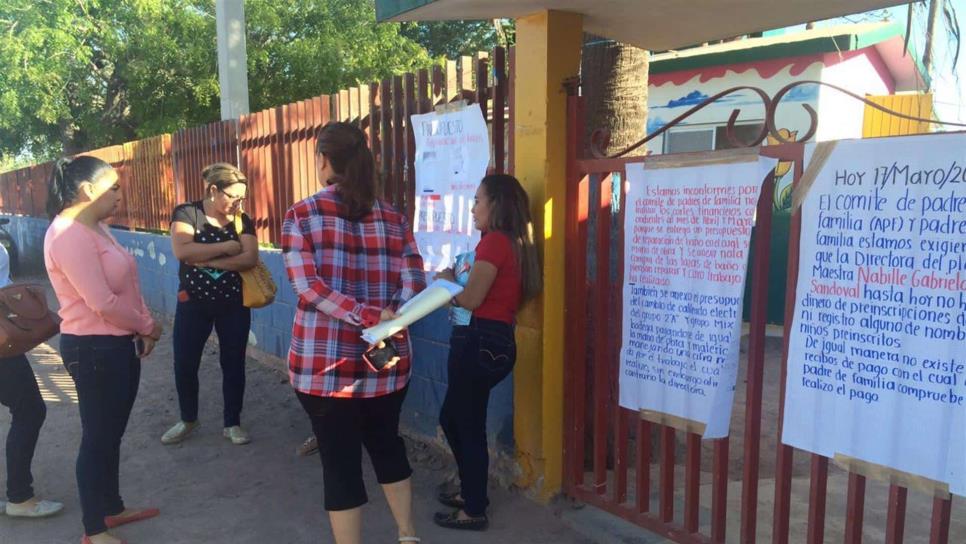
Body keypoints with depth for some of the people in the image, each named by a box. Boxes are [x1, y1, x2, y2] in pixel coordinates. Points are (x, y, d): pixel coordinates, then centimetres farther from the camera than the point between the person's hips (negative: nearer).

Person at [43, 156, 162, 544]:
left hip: (118, 343, 10)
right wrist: (148, 326, -10)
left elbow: (124, 287, 14)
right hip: (93, 348, -10)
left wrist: (143, 329, 2)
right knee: (98, 437, 3)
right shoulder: (69, 234, -20)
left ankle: (113, 508, 36)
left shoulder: (97, 227, 10)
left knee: (112, 433, 20)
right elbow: (102, 303, -24)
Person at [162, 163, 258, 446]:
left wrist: (204, 260, -20)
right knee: (184, 365, 8)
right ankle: (188, 419, 32)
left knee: (233, 364, 8)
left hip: (234, 304, 1)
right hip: (192, 303, -1)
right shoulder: (186, 213, -7)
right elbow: (182, 251, -24)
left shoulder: (242, 220, -1)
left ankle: (233, 423, 24)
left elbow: (250, 259, -16)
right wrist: (228, 246, -20)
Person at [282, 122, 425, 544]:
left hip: (324, 362, -4)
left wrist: (370, 317, -19)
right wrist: (384, 318, -11)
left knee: (340, 460, 9)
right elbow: (413, 287, -4)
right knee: (386, 442, 24)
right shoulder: (393, 219, 5)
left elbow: (308, 286, -15)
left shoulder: (301, 215, -4)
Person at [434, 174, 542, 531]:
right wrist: (459, 282, 11)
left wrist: (447, 281, 0)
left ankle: (474, 511, 17)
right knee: (453, 418, 21)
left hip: (480, 342, -10)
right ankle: (471, 492, 35)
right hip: (495, 340, 10)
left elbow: (471, 299, -17)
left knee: (467, 424, 3)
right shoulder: (514, 243, 15)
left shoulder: (494, 242, -13)